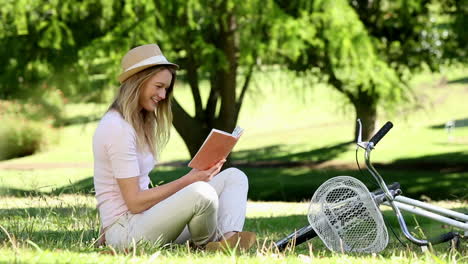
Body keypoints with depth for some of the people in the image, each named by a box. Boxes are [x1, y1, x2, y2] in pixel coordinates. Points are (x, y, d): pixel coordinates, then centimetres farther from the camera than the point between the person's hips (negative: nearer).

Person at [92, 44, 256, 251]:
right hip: (124, 229, -10)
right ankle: (207, 245, -5)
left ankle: (229, 239, -23)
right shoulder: (118, 128, -14)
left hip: (147, 217, 10)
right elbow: (135, 202, -16)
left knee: (233, 176, 5)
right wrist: (187, 181, -15)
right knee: (201, 192, -36)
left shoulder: (138, 122, 17)